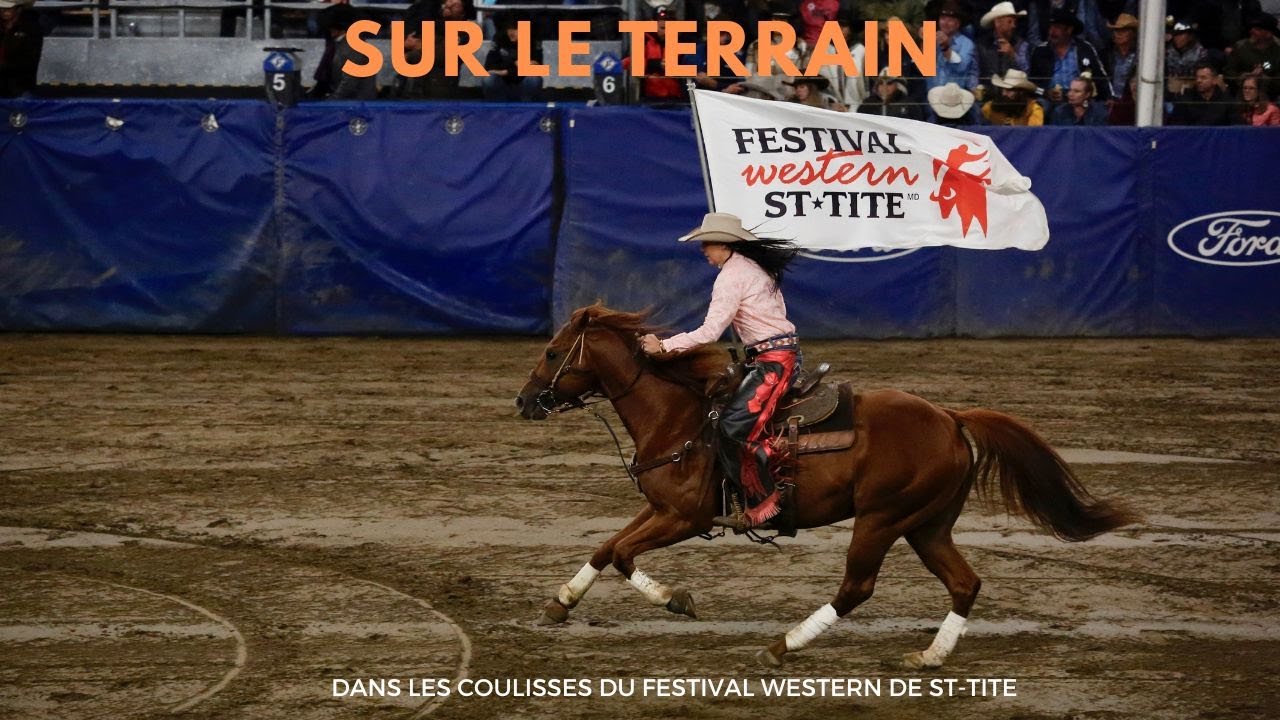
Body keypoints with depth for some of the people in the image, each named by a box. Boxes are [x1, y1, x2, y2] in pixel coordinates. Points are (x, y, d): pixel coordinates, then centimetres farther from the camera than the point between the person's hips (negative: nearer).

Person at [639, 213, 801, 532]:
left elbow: (710, 332, -19)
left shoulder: (732, 276, -13)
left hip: (773, 361, -11)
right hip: (784, 350, 11)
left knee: (733, 424, -20)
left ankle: (762, 502, -21)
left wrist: (663, 346, -15)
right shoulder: (755, 267, 16)